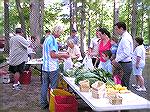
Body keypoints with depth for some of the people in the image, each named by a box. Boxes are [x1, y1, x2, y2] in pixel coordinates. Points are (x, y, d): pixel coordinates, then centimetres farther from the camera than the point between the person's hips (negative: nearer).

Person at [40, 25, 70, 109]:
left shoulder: (47, 39, 14)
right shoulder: (53, 40, -15)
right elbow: (53, 55, -20)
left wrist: (59, 56, 20)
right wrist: (63, 55, -7)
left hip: (45, 67, 9)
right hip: (53, 67, -9)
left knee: (44, 85, 12)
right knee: (53, 87, 3)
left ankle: (43, 103, 20)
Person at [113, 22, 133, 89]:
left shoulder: (125, 38, -19)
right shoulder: (126, 36, 13)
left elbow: (126, 53, -26)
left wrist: (116, 60, -18)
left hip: (125, 65, -10)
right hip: (125, 64, 10)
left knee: (124, 86, -2)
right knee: (122, 84, 15)